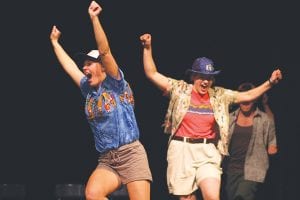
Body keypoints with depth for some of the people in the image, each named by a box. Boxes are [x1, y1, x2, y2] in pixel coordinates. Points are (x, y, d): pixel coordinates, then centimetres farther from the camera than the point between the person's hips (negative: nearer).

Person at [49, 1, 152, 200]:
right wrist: (55, 42, 38)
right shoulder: (89, 90, 16)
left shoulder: (115, 84, -1)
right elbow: (69, 66, 29)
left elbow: (105, 51, -12)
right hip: (107, 160, 5)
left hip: (131, 155, -5)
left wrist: (94, 18, -18)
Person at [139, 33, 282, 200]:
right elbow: (152, 74, 3)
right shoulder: (179, 89, 2)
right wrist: (148, 48, -5)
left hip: (208, 153, 1)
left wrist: (270, 83, 1)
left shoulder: (220, 96, 8)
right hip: (181, 150, -1)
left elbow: (248, 95, 11)